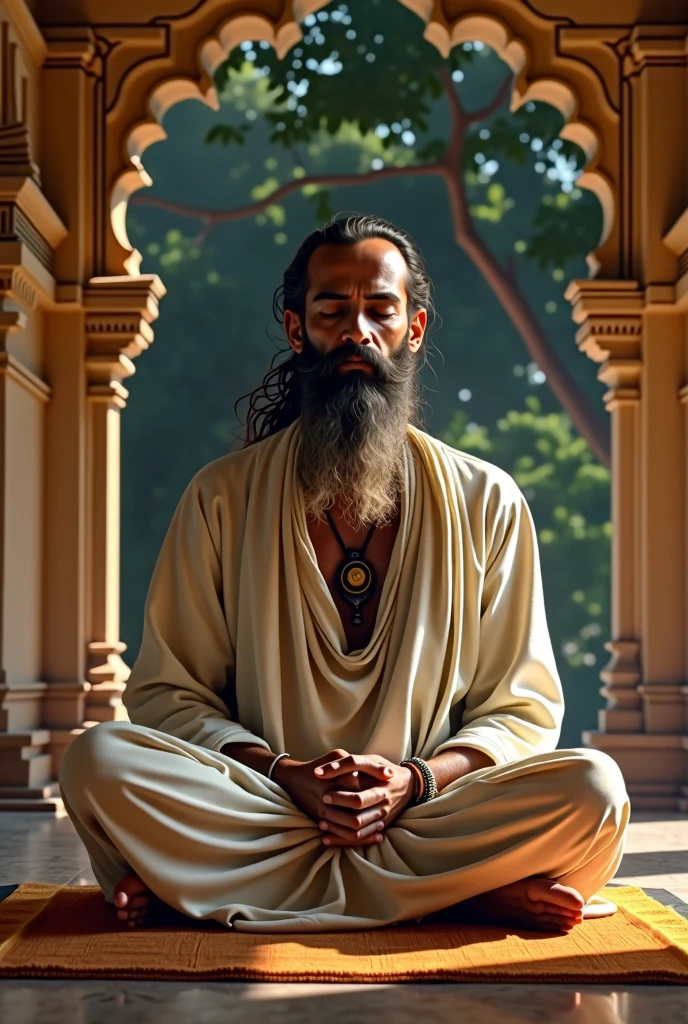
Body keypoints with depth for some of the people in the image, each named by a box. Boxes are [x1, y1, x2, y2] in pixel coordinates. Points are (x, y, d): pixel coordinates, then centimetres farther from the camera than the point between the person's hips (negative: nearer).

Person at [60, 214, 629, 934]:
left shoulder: (488, 503, 8)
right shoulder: (221, 497, 7)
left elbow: (523, 707, 7)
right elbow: (166, 691, 4)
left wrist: (413, 781, -13)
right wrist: (283, 774, -14)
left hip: (428, 809, 1)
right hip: (265, 798, 0)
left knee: (592, 788, -29)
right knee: (98, 761, -29)